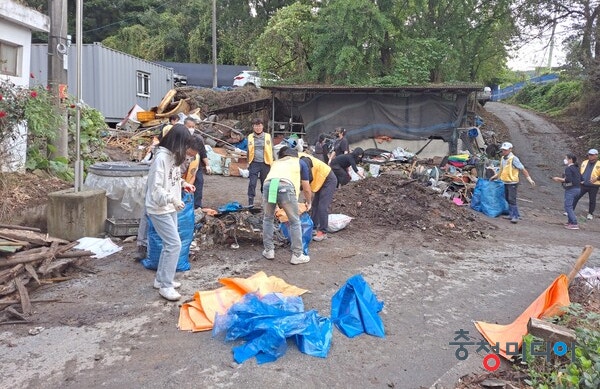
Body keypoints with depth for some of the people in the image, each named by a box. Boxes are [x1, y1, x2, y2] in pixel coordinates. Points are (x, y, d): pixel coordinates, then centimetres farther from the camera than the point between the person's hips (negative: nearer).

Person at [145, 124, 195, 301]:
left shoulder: (173, 156, 6)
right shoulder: (161, 158, -22)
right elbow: (156, 189, -25)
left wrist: (182, 183, 4)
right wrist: (172, 199, -33)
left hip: (170, 208, 9)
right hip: (159, 210, -9)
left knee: (169, 244, 15)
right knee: (174, 244, -10)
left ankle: (161, 280, 28)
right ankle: (166, 285, 0)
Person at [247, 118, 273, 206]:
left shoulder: (268, 136, 3)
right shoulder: (250, 137, 6)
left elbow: (272, 150, 7)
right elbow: (248, 151, 15)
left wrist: (272, 164, 3)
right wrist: (248, 163, 13)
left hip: (265, 163, 0)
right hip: (254, 163, 0)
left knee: (265, 184, 7)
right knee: (252, 184, -5)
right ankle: (250, 203, 0)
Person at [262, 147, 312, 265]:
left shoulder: (276, 162, 40)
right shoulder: (300, 163, 30)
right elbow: (306, 188, 28)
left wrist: (277, 207, 60)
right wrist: (309, 202, 48)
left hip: (268, 185, 3)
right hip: (285, 187, -3)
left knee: (268, 219, 25)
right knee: (295, 222, 12)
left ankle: (268, 251, 28)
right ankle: (297, 255, 16)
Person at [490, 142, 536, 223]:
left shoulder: (513, 159, -17)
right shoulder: (502, 158, 8)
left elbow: (523, 169, -16)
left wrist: (529, 179, -19)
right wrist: (495, 176, 25)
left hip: (512, 182, -9)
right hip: (506, 182, 9)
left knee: (512, 199, -10)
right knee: (507, 198, 15)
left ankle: (515, 216, -4)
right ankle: (511, 214, 27)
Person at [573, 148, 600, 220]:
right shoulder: (584, 162, 10)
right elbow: (580, 172, 21)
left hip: (593, 186, -3)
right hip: (583, 185, 3)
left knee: (592, 200, 8)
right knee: (575, 197, -2)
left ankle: (590, 214, 23)